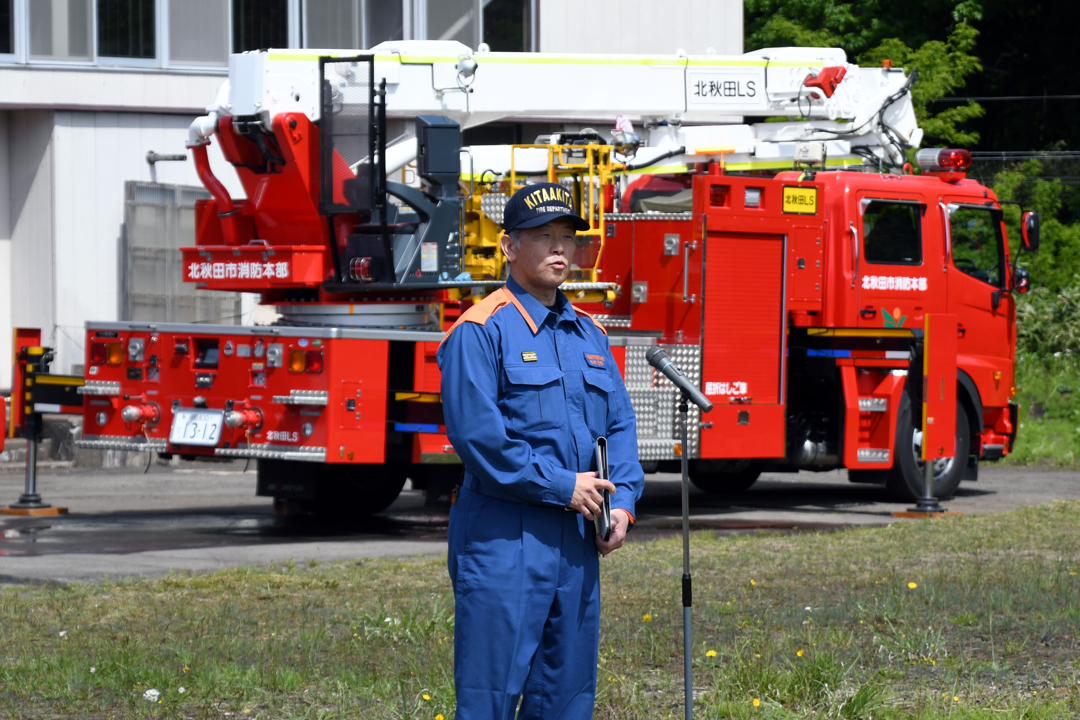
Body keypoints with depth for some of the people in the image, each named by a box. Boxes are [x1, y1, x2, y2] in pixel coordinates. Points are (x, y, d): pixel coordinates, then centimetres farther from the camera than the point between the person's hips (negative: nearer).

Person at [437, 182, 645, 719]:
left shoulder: (588, 334, 16)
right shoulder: (481, 331, -7)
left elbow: (620, 425, 18)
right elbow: (477, 434, -16)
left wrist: (622, 501, 1)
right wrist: (561, 486, -15)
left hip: (577, 542, 7)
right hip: (503, 541, -7)